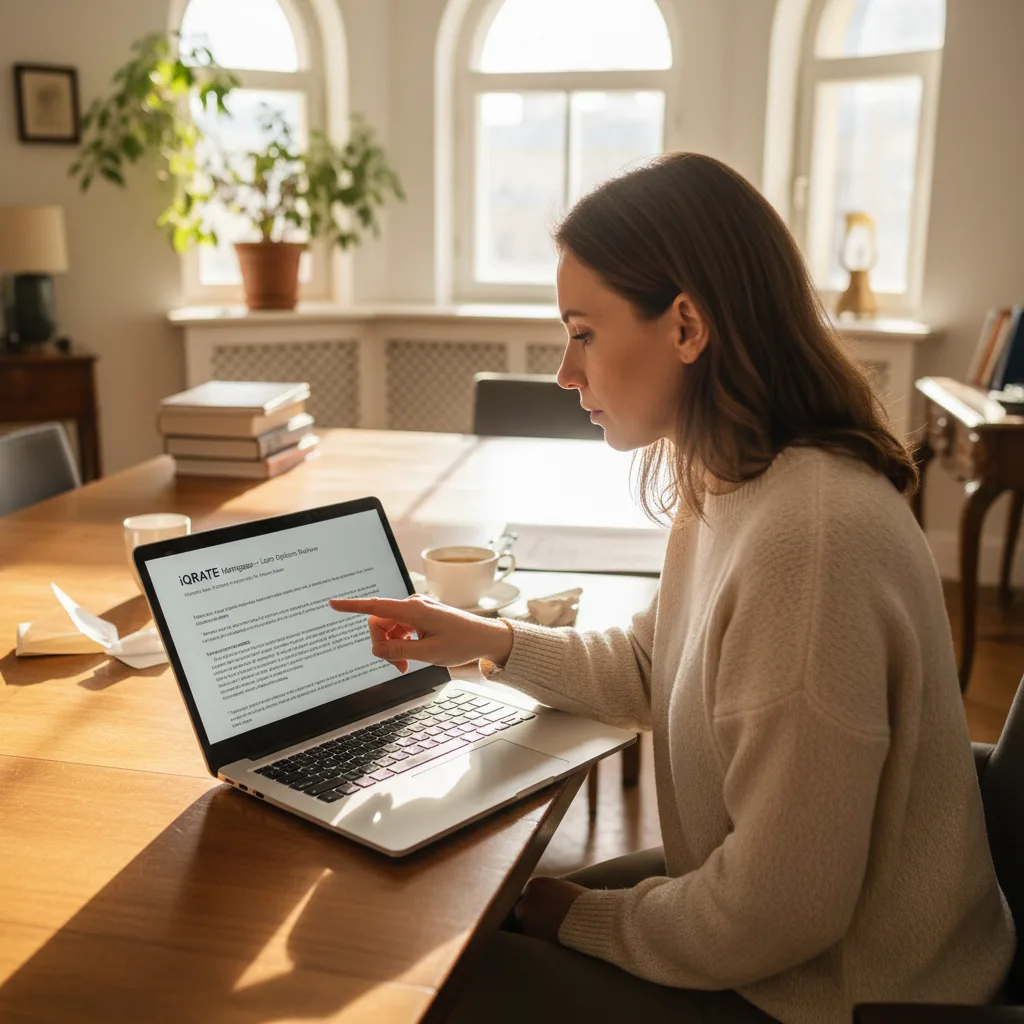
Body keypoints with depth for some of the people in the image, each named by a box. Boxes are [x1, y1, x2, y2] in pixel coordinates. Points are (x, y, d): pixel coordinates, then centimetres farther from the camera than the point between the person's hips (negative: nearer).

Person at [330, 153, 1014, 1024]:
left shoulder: (805, 538, -33)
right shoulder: (732, 488, -2)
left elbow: (775, 916, -29)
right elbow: (652, 670, 12)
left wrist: (582, 919, -13)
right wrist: (495, 643, 0)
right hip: (766, 924, 8)